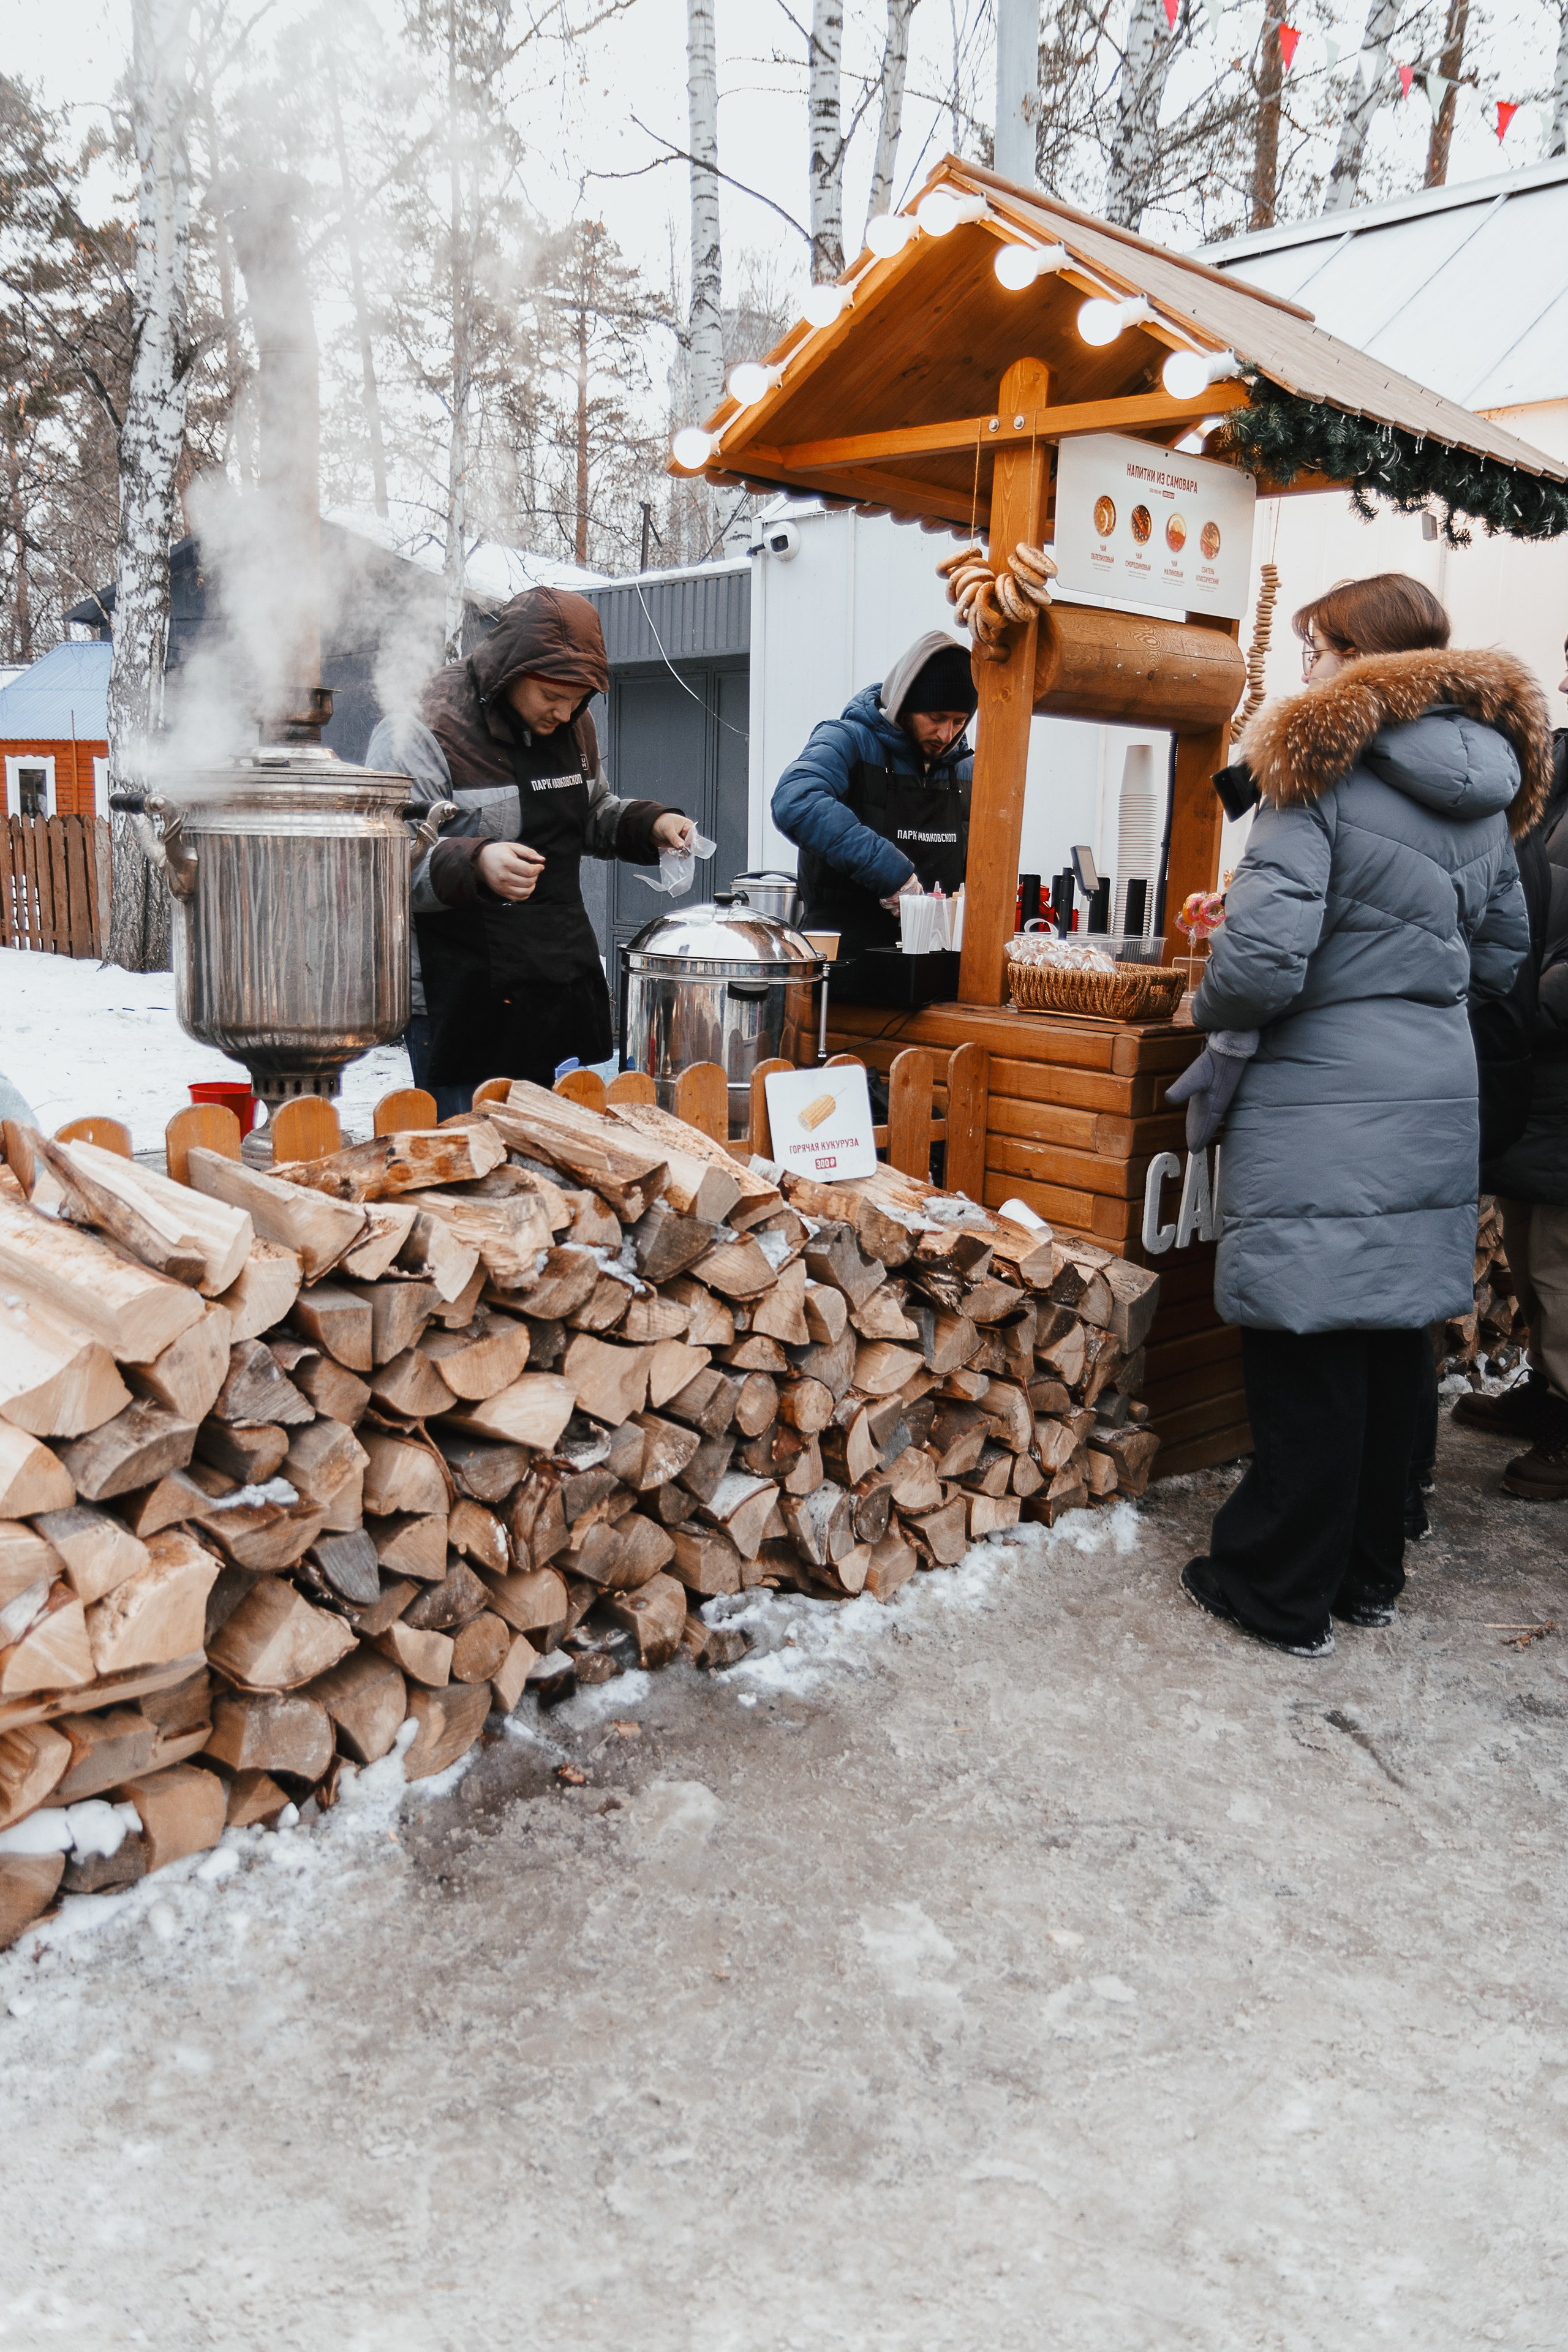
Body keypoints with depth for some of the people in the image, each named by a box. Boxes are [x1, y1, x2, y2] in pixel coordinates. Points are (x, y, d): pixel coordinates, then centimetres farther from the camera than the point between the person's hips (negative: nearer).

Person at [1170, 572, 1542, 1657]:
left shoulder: (1323, 768, -13)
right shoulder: (1487, 789, 11)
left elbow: (1262, 959, -21)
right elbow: (1502, 956, 18)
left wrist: (1223, 1037, -3)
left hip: (1324, 1112, -7)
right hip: (1439, 1100, 8)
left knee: (1308, 1354, 2)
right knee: (1392, 1343, 16)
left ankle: (1282, 1596, 16)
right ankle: (1369, 1573, 30)